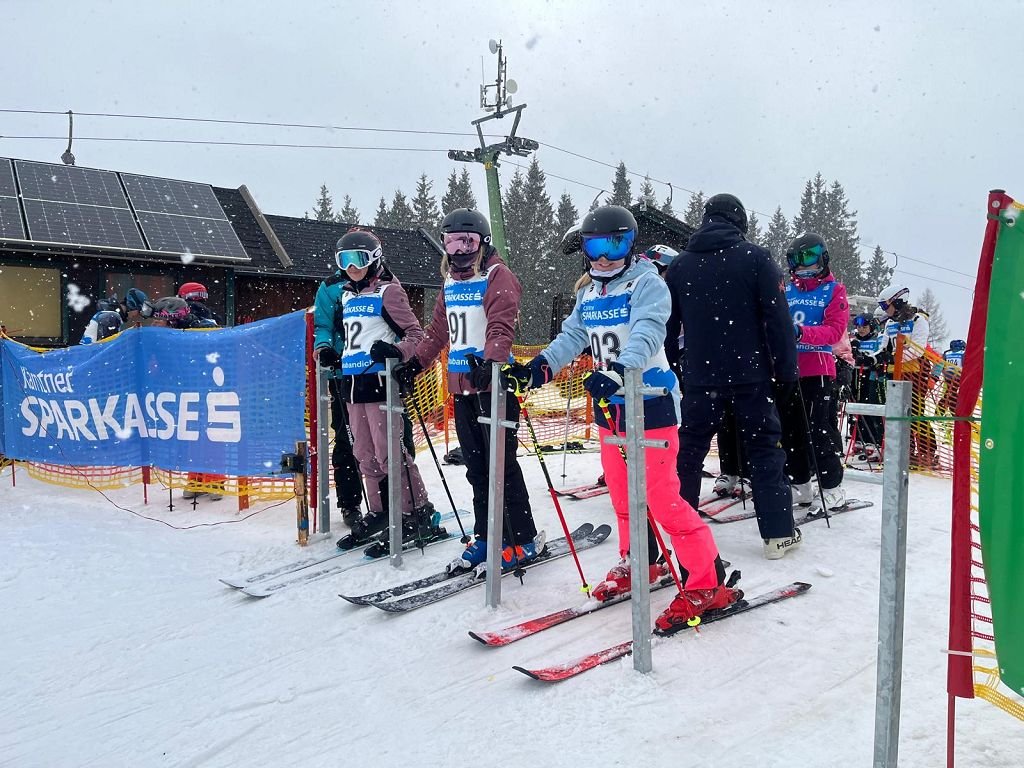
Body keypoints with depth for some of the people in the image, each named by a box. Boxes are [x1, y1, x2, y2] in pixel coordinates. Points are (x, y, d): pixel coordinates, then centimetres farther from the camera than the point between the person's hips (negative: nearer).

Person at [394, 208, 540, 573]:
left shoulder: (497, 276, -5)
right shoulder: (451, 282, 19)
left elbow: (501, 326, -20)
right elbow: (437, 330, 24)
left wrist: (492, 361, -36)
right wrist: (415, 363, 16)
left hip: (493, 383, -8)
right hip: (461, 386, 8)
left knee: (501, 464, -5)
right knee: (475, 466, 11)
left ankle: (523, 540, 5)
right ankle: (485, 538, 21)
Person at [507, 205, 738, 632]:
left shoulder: (647, 283, -10)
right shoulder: (588, 292, 13)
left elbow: (647, 333, -26)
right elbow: (572, 336, 8)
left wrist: (618, 369, -43)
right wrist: (542, 365, -10)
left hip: (649, 403, -7)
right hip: (608, 406, 8)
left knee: (662, 497, -9)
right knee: (621, 495, 16)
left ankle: (706, 584, 1)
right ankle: (638, 564, 36)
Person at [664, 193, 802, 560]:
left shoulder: (680, 265, 6)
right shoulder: (755, 258, -5)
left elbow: (668, 326, 10)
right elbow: (778, 320, -8)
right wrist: (786, 371, -2)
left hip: (699, 376, 3)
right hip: (750, 374, -2)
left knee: (688, 451, 12)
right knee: (764, 450, 6)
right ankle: (778, 533, 9)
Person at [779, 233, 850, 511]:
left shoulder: (834, 290, 2)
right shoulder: (786, 291, 15)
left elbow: (835, 330, -11)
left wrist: (803, 332, -28)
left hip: (817, 369, -5)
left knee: (818, 431, -8)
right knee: (790, 430, 9)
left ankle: (832, 488, 3)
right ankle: (800, 485, 20)